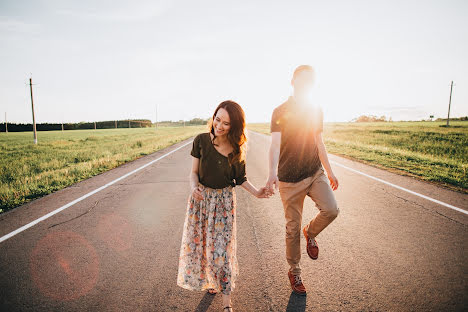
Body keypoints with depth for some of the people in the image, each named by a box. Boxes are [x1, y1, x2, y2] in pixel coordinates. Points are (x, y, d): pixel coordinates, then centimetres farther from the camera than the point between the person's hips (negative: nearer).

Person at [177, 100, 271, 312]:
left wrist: (255, 192, -12)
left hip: (224, 200, -1)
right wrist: (194, 186, -24)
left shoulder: (237, 148, -8)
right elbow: (194, 172, -3)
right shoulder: (201, 140, -10)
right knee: (197, 243, 11)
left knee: (221, 249, 0)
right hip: (201, 197, 1)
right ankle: (208, 279, 41)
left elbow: (240, 178, 3)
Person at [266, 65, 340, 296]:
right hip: (290, 178, -4)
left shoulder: (317, 110, 9)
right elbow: (275, 145, -19)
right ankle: (294, 272, 28)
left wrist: (329, 171, 18)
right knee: (293, 228, 5)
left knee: (331, 209, -18)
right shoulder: (280, 112, -6)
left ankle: (311, 233, 17)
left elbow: (318, 143, 16)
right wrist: (272, 173, -35)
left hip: (315, 173, 4)